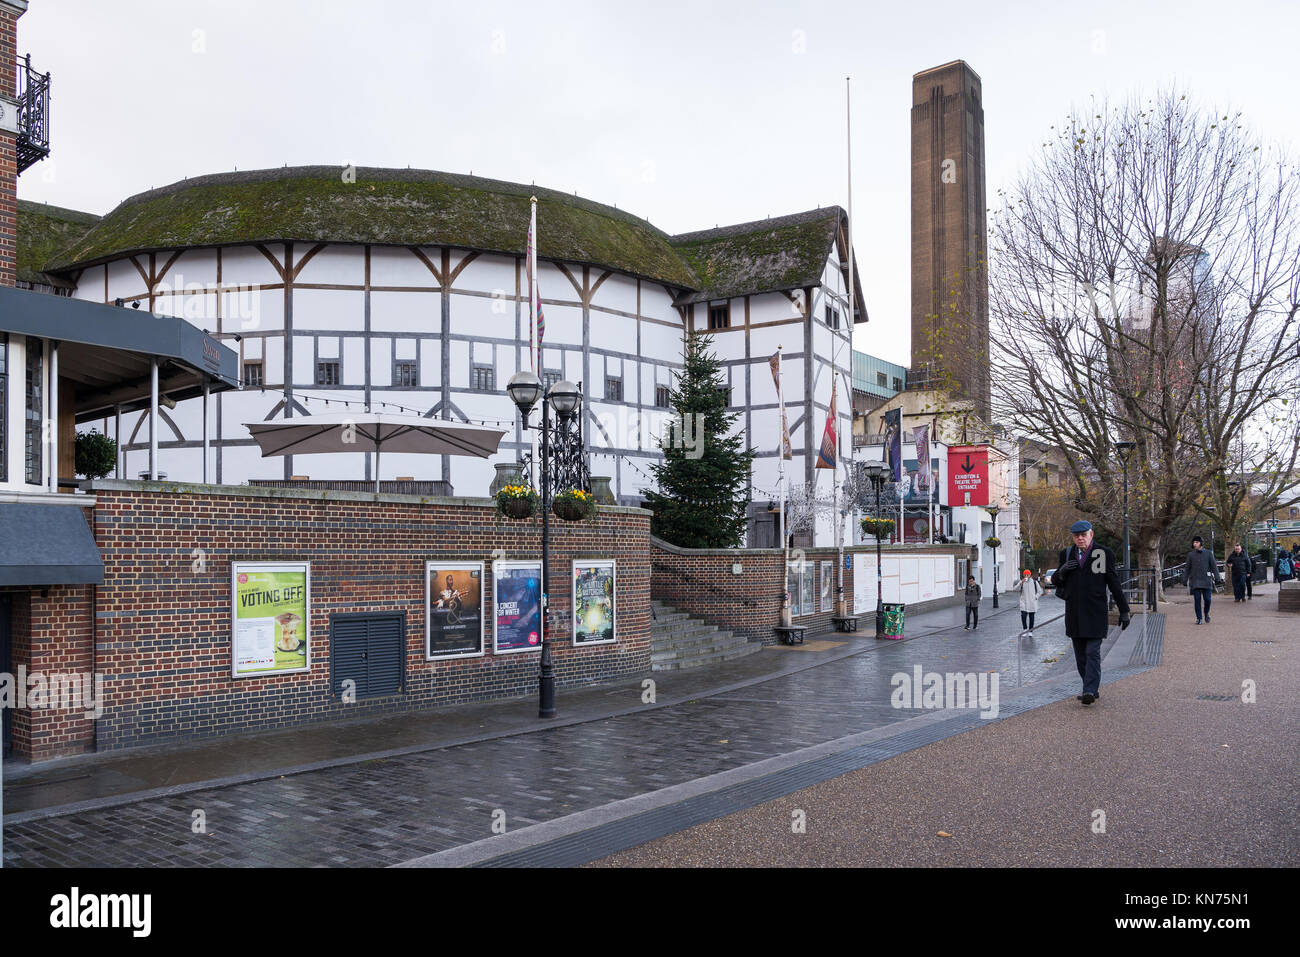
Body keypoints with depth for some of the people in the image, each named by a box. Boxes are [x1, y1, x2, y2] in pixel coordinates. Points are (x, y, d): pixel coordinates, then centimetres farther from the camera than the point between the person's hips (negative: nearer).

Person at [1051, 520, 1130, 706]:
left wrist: (1124, 611, 1)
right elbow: (1055, 581, 12)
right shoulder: (1066, 554, 10)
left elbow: (1115, 584, 1)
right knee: (1080, 655, 9)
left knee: (1093, 652, -10)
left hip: (1095, 613, -4)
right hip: (1074, 613, 5)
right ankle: (1093, 688, 20)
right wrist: (1062, 571, -11)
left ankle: (1090, 691, -13)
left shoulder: (1104, 554, -1)